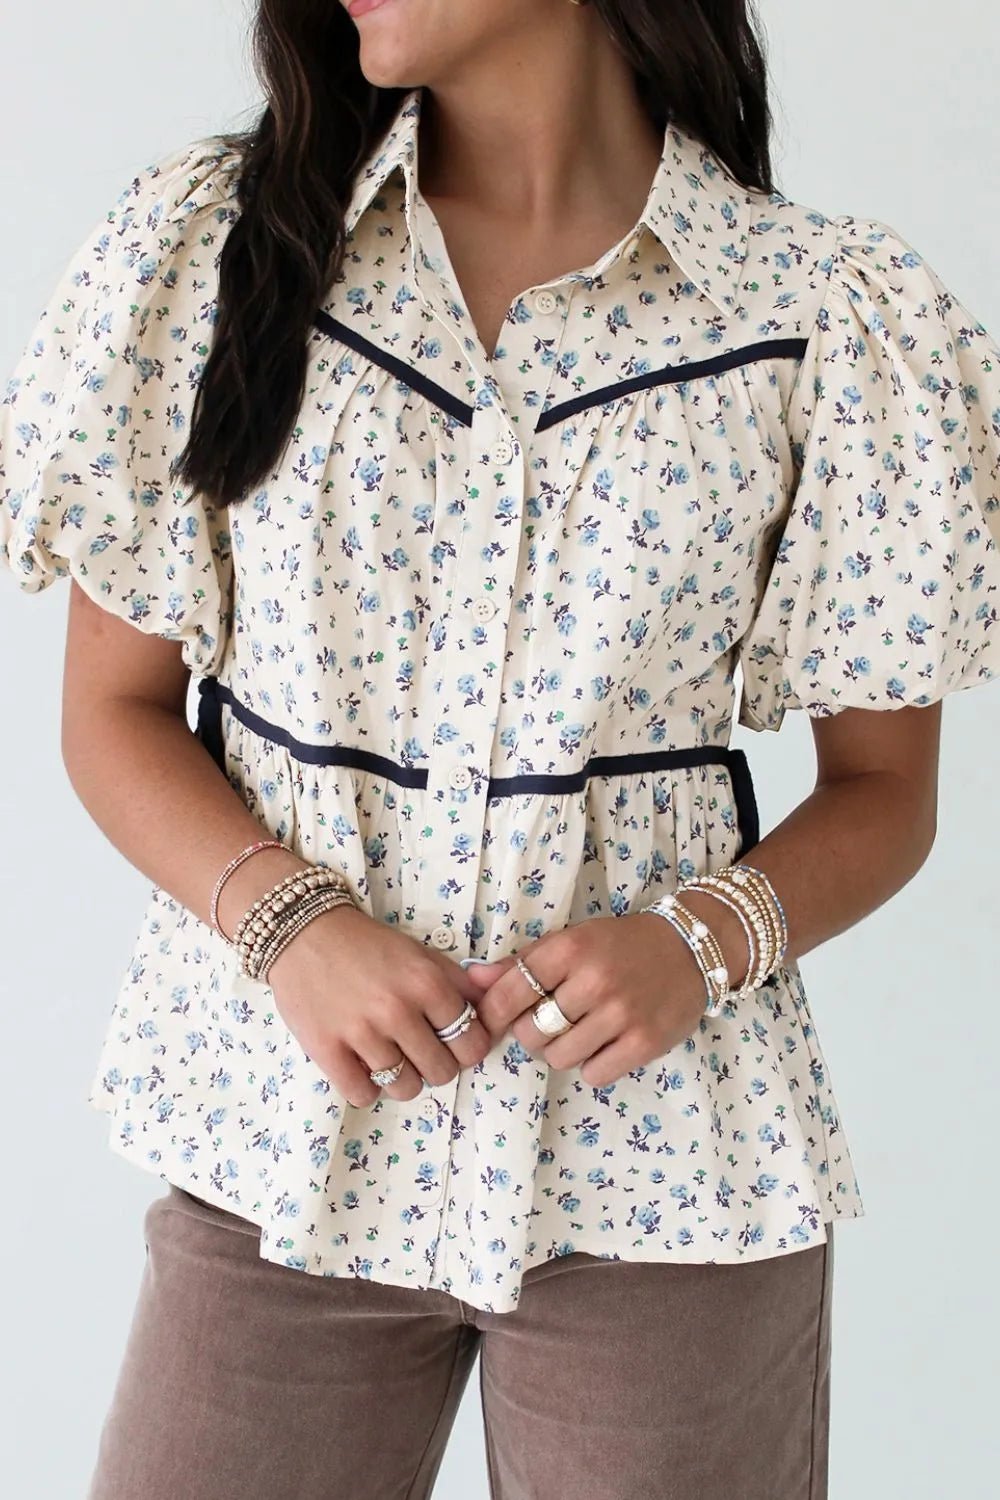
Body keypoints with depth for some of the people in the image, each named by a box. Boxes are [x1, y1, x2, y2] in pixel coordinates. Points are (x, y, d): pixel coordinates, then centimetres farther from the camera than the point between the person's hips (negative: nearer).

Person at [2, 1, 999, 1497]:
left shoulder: (828, 321, -5)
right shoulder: (211, 242, -1)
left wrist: (705, 936, -16)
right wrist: (286, 919, -15)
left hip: (662, 1147, -1)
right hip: (284, 1133, 1)